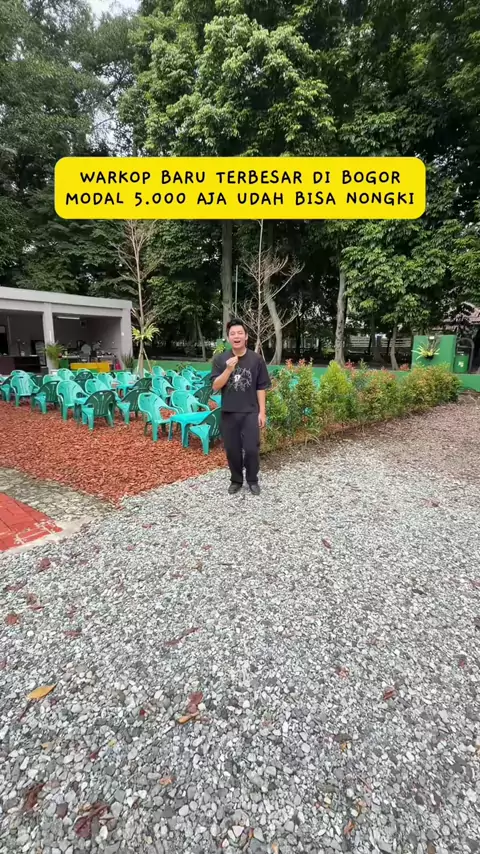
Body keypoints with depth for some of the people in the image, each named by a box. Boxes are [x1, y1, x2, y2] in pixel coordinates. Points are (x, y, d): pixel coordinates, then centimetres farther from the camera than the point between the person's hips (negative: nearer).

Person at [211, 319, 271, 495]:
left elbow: (261, 388, 1)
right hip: (228, 413, 2)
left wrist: (262, 412, -2)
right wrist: (229, 369, -18)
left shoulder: (256, 359, -2)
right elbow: (215, 387, -5)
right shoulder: (220, 359, 0)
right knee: (232, 449, 8)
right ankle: (236, 480, 28)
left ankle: (252, 480, 21)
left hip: (250, 412, -1)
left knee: (251, 449, -2)